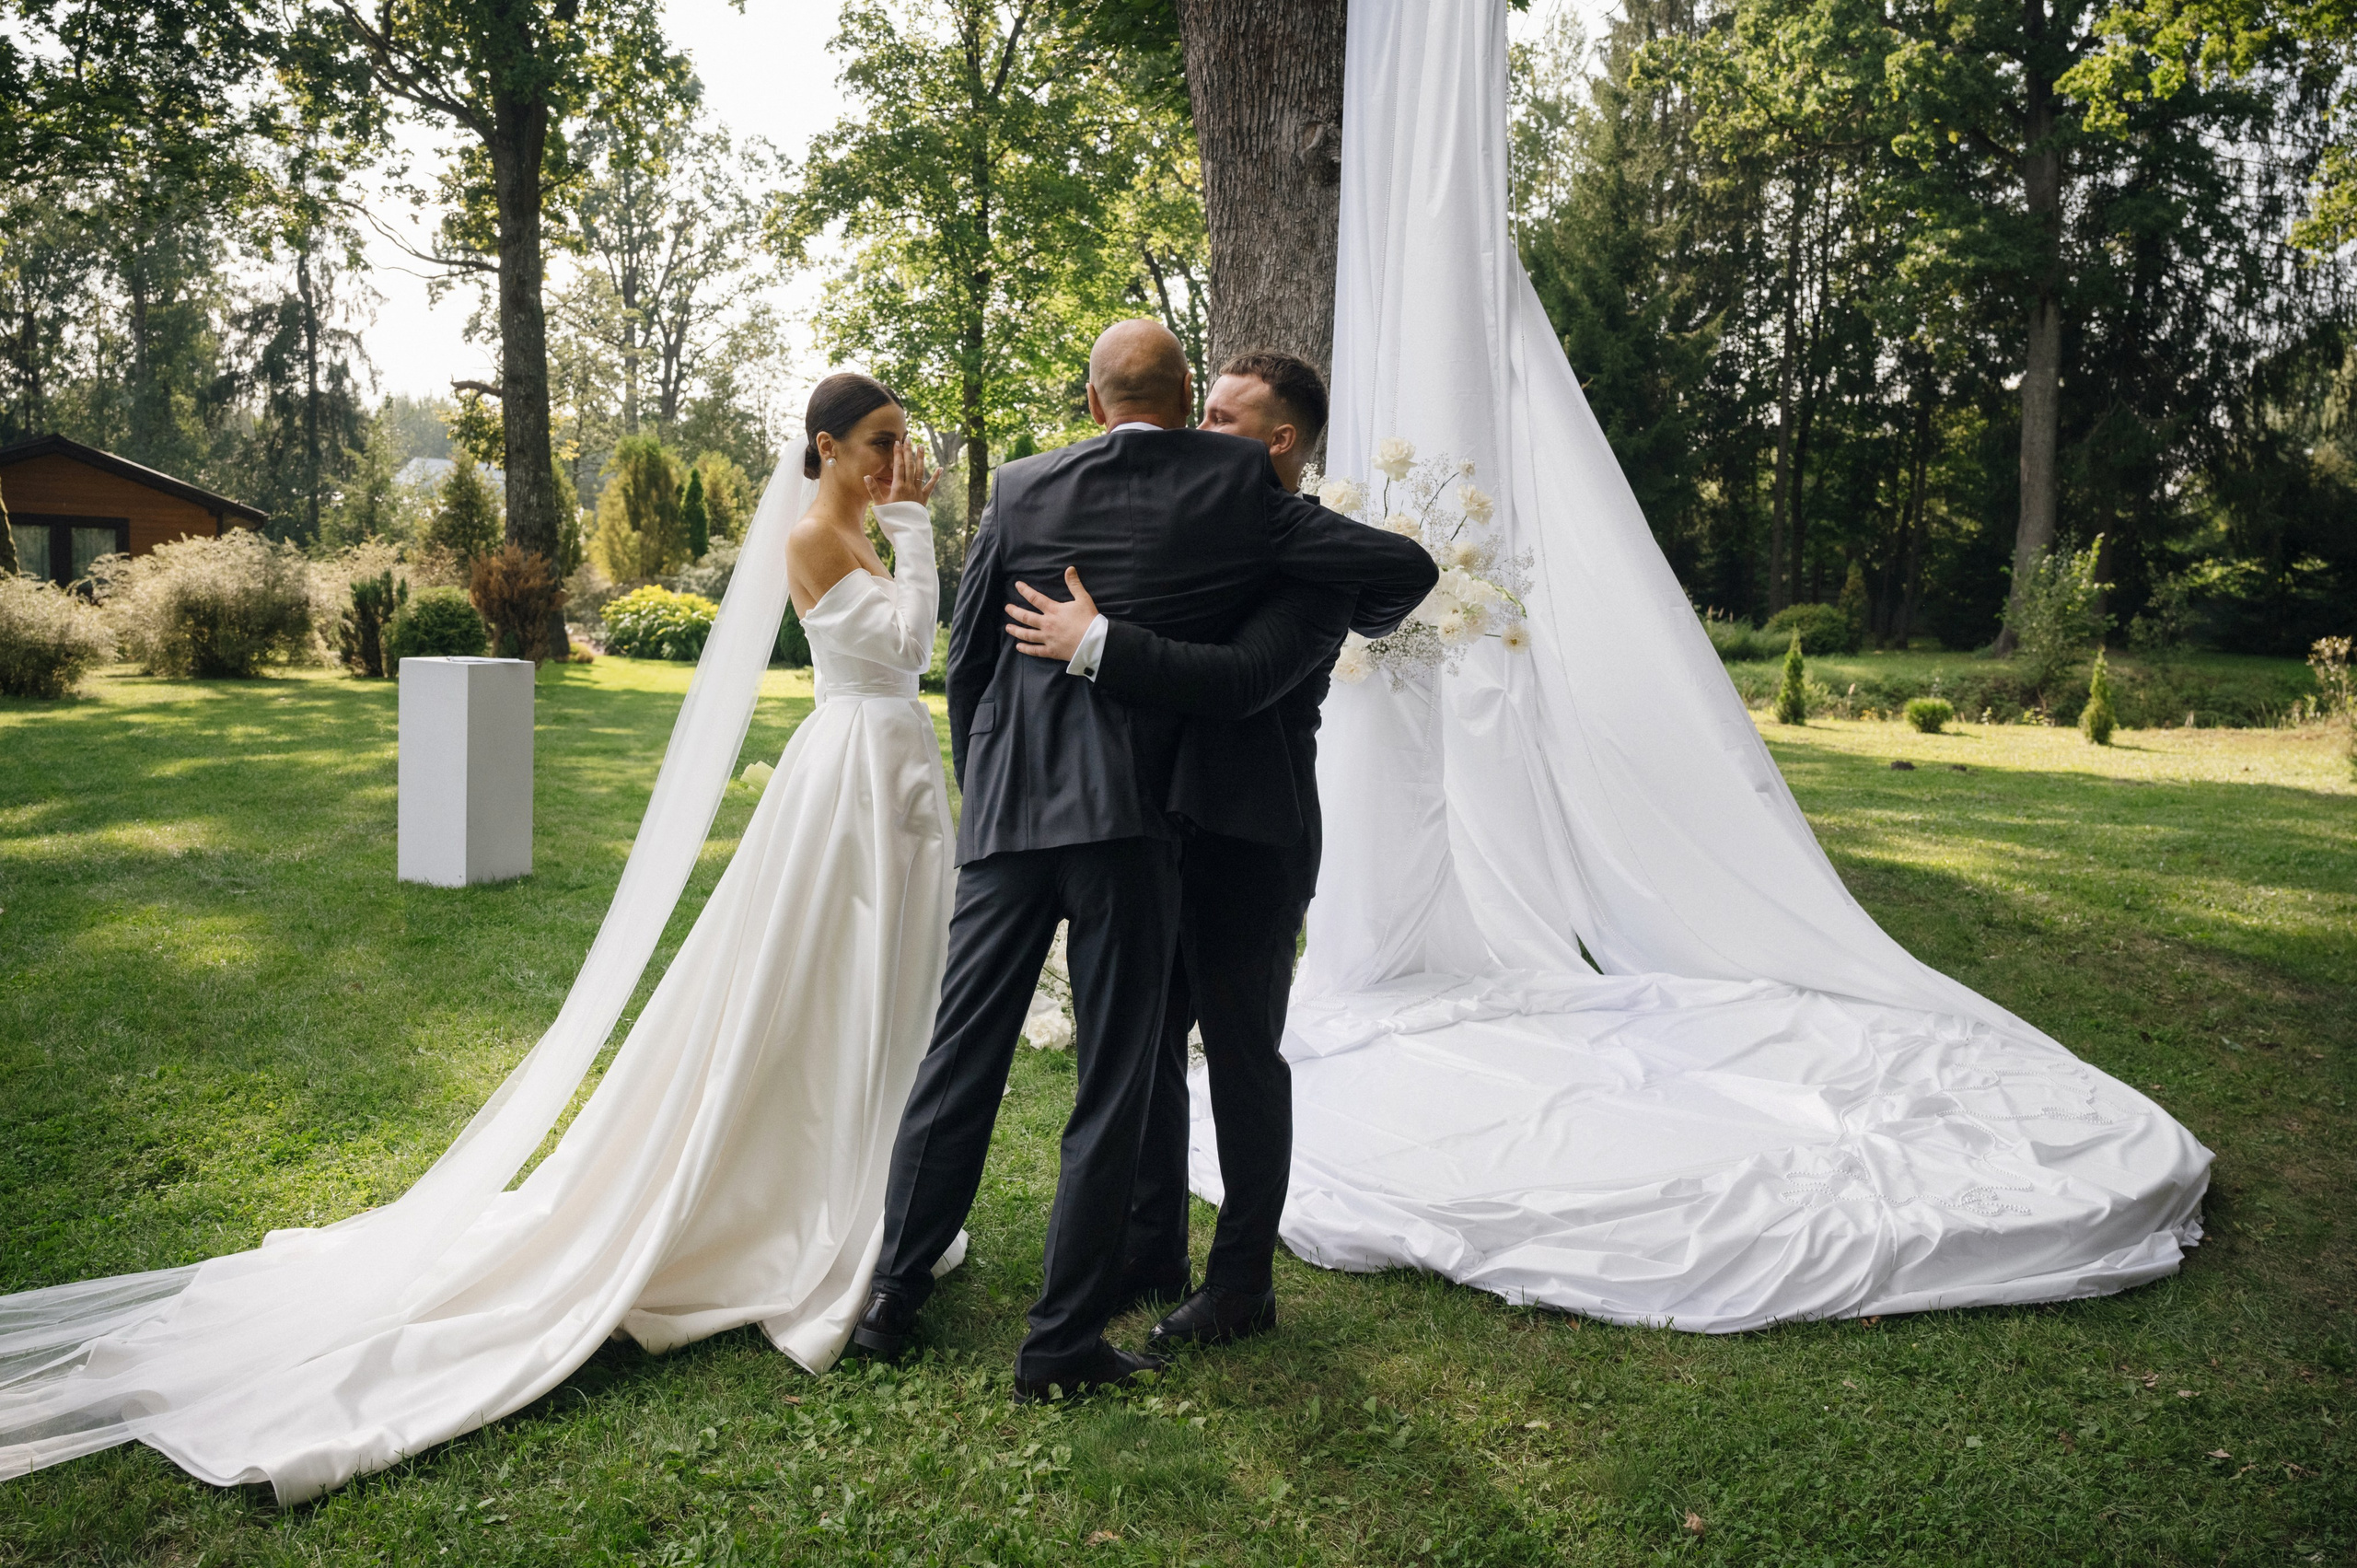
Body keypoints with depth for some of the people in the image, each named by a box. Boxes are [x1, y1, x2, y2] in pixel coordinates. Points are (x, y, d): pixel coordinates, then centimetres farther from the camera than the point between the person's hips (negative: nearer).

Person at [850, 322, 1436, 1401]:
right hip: (1132, 822, -3)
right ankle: (1062, 1343, 13)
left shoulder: (1024, 489, 5)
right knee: (1112, 1086, 6)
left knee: (959, 1056, 13)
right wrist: (1358, 617, 22)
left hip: (1006, 813, 3)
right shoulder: (1239, 491, -2)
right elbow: (1406, 567, 0)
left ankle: (893, 1299, 24)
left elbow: (965, 663, 9)